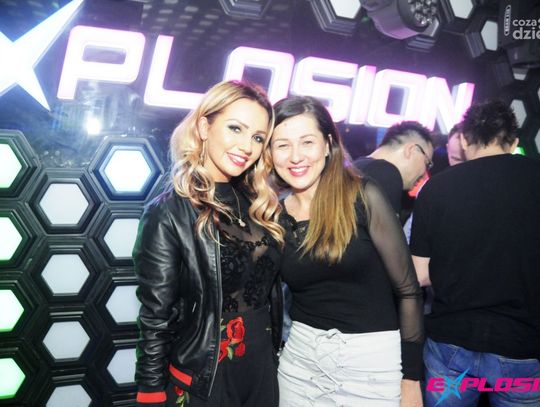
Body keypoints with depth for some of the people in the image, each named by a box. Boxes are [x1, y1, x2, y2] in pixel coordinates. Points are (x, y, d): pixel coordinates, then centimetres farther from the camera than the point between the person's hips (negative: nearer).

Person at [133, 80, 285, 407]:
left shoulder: (260, 204, 1)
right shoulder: (168, 214, -16)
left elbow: (270, 287, 9)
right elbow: (155, 322, -14)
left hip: (263, 367, 6)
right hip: (202, 379, -5)